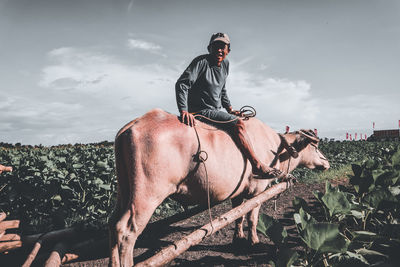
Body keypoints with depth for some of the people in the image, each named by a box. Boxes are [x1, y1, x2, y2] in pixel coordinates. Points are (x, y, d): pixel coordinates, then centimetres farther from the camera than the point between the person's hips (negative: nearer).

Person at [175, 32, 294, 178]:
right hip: (201, 111, -9)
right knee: (238, 123, -21)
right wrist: (184, 110, -30)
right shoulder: (201, 61, -10)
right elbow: (182, 84, -19)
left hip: (215, 111, 9)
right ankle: (257, 165, -17)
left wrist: (230, 109, 14)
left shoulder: (225, 64, 13)